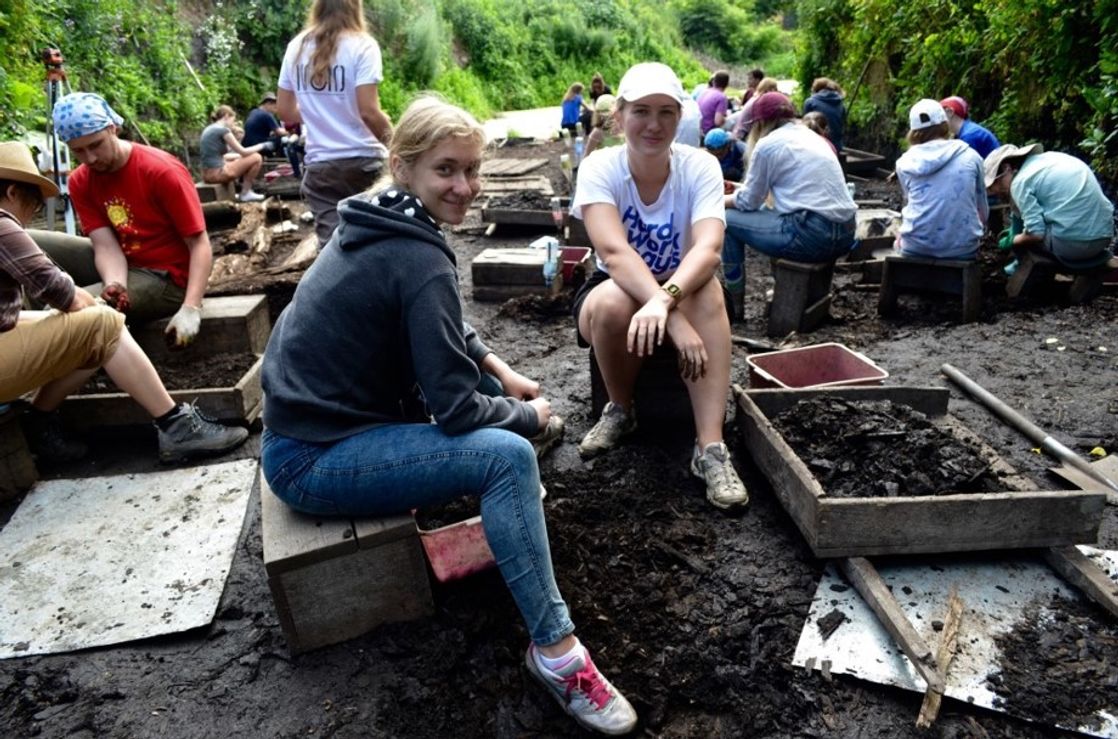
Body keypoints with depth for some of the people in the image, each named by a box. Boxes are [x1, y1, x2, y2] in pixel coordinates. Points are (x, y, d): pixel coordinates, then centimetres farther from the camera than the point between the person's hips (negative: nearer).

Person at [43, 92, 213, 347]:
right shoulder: (80, 182, -1)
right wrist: (114, 284, -33)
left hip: (166, 277, -6)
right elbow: (106, 246, -9)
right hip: (120, 265, 7)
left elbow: (200, 244, -20)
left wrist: (190, 308, -32)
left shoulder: (163, 171, -19)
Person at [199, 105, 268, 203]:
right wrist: (262, 146, 9)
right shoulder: (223, 129, -9)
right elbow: (243, 151, -5)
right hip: (217, 173, -10)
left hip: (207, 174, 10)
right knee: (257, 158, -3)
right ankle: (246, 193, 4)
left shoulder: (208, 129, 18)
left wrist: (240, 155, 26)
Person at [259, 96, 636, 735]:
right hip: (312, 461, -10)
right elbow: (456, 409, -22)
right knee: (509, 456, -21)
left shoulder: (385, 226, 6)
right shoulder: (419, 261, -22)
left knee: (474, 371, 17)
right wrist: (529, 415, -4)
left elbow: (442, 331, 21)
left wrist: (499, 369, 7)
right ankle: (555, 652, -13)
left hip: (311, 415, 10)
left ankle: (506, 513, 27)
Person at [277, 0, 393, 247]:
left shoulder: (297, 47, 7)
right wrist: (390, 139, 0)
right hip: (363, 161, -4)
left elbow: (285, 110, 12)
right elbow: (368, 111, -17)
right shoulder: (361, 45, -8)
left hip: (319, 164, 4)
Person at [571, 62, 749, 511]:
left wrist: (665, 299, -51)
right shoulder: (599, 168, -16)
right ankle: (620, 411, -6)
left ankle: (710, 448, -33)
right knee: (614, 302, -36)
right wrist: (675, 319, -45)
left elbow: (709, 248, -31)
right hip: (615, 290, 0)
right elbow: (614, 252, -32)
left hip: (683, 290, 1)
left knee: (707, 288, -33)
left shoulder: (700, 166, -14)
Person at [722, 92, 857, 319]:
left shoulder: (768, 144, -2)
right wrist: (740, 191, 35)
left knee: (727, 220, 7)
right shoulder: (812, 137, 21)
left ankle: (734, 305, 14)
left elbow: (749, 202, 3)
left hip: (811, 236, -8)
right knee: (767, 212, 32)